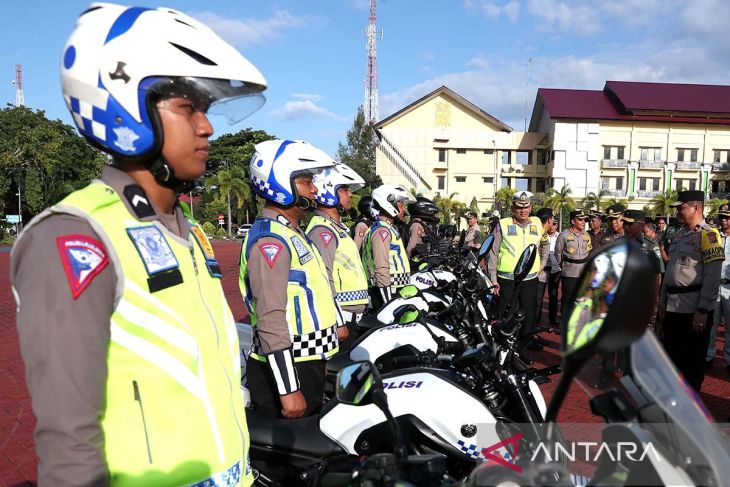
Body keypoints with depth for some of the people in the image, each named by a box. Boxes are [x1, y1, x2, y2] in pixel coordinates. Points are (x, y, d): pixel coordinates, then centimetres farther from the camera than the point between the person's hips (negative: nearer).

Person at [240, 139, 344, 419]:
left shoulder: (294, 234, 14)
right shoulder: (270, 241, -18)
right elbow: (271, 319, -24)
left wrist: (337, 327, 25)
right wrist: (288, 390, -24)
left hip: (308, 362, 10)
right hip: (286, 368, -10)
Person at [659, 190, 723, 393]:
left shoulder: (708, 235, -12)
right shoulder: (679, 235, 14)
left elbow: (712, 276, -18)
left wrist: (703, 310, -21)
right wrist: (663, 301, 17)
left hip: (693, 310, -8)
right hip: (673, 307, 8)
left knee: (692, 360, 5)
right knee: (671, 355, 18)